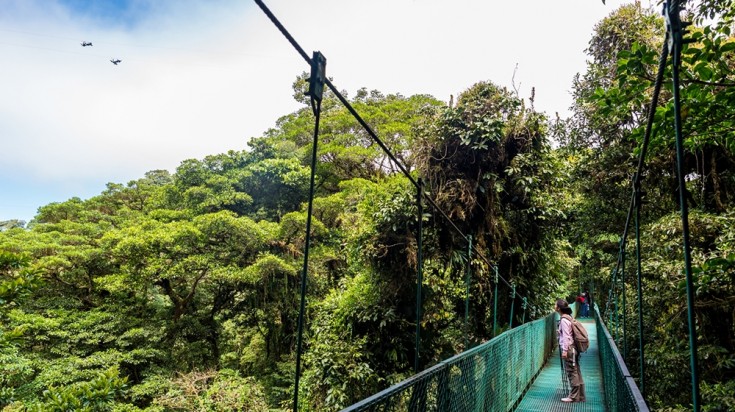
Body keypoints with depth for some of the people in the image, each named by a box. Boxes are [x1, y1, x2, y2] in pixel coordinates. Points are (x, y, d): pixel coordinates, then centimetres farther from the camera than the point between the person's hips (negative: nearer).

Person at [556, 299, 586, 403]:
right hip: (573, 348, 9)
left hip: (568, 349, -9)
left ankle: (574, 396, 5)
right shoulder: (569, 317, 12)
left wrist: (564, 350, -18)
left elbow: (566, 336, -19)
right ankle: (580, 396, 19)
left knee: (571, 372, -2)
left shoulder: (564, 320, -16)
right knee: (576, 372, 12)